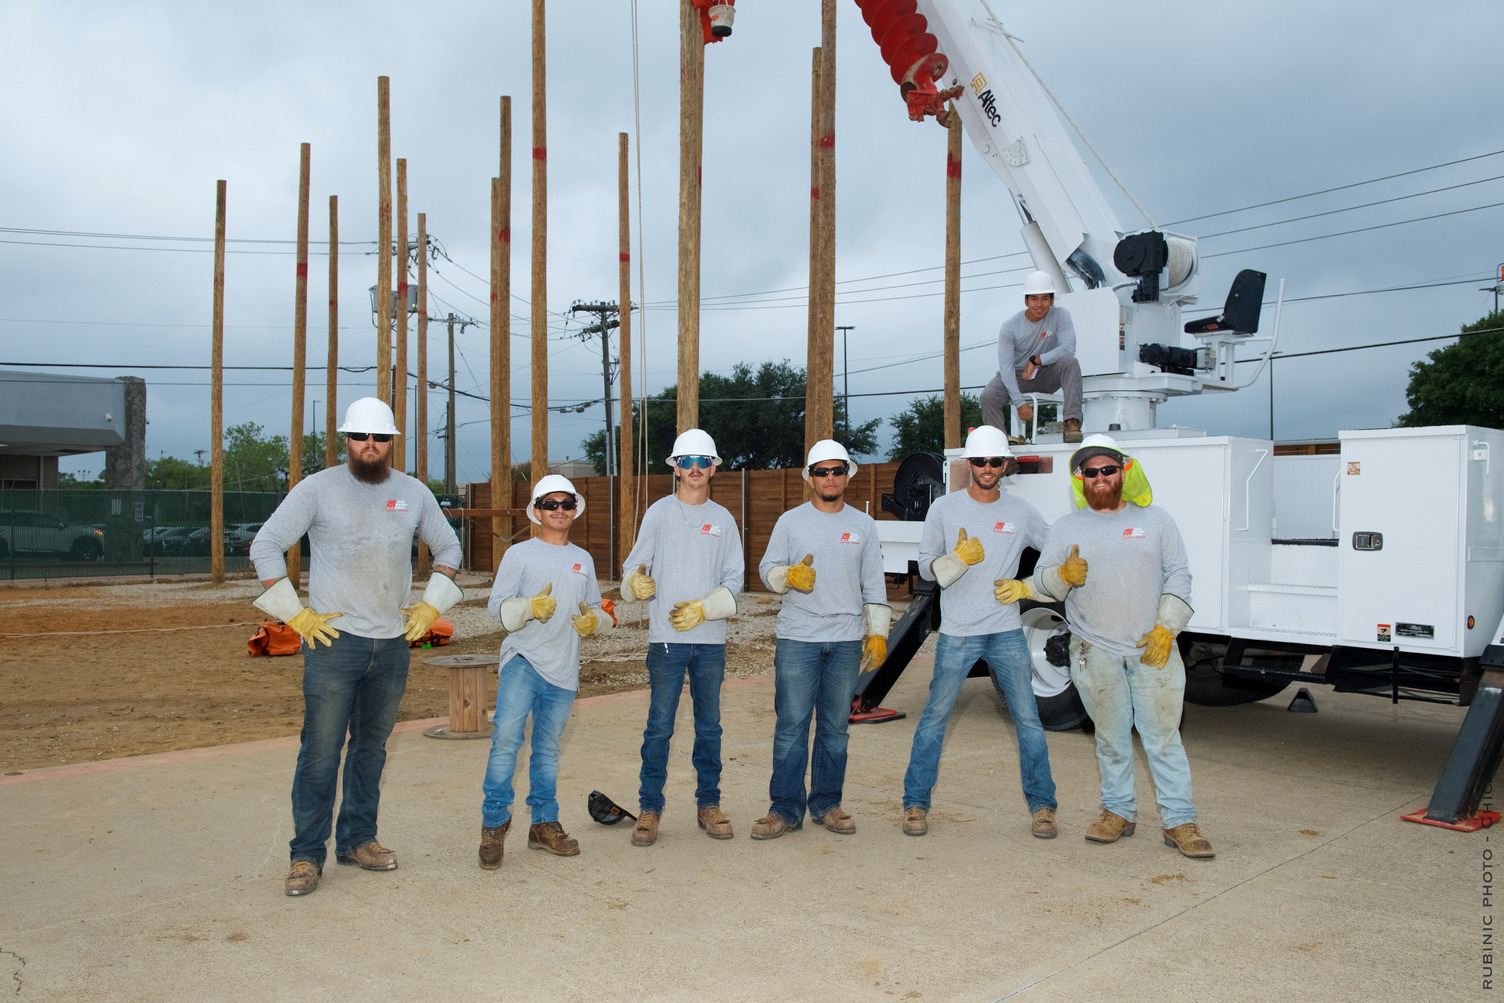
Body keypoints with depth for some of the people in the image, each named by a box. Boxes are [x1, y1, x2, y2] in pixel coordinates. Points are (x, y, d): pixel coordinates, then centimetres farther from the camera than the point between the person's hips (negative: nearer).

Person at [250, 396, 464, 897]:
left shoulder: (414, 492, 8)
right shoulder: (318, 488, -3)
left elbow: (448, 546, 19)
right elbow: (265, 545, -2)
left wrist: (431, 606, 8)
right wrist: (295, 614, -8)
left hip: (393, 643, 4)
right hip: (334, 638, -4)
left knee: (372, 746, 12)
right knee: (321, 749, -4)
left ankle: (358, 838, 24)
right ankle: (307, 854, 6)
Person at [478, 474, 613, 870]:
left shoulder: (583, 560, 18)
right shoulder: (519, 554, 4)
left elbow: (598, 610, 22)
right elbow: (496, 605, -2)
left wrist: (594, 620, -1)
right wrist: (530, 607, -20)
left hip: (563, 670, 4)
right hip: (522, 660, -4)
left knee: (548, 747, 11)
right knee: (506, 737, -18)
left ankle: (544, 824, 21)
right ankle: (494, 823, -6)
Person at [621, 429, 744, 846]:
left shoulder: (723, 520, 10)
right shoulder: (658, 514, 5)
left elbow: (734, 581, 7)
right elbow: (633, 566, 3)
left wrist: (703, 608, -8)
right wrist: (637, 583, -20)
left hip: (711, 639, 2)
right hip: (666, 638, -2)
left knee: (709, 725, 10)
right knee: (659, 725, -2)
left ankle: (708, 803, 21)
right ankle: (650, 808, 8)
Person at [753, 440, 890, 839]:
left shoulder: (863, 524, 10)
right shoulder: (790, 521, 5)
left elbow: (874, 584, 12)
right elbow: (767, 568, 6)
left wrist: (878, 634, 7)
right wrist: (789, 576, -16)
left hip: (846, 641, 2)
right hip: (797, 640, -2)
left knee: (835, 727, 8)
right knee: (791, 725, -3)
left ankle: (826, 803, 19)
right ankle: (786, 808, 6)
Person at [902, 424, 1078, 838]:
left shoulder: (1022, 512, 6)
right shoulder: (944, 508, 1)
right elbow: (925, 567, 2)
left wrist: (1072, 566, -9)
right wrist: (957, 559, -18)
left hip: (1006, 632, 2)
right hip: (956, 634, -1)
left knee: (1028, 719, 3)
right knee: (934, 718, 1)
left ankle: (1042, 805, 17)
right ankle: (915, 803, 14)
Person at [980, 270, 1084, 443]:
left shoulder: (1060, 316, -9)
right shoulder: (1010, 326, -14)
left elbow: (1068, 348, -21)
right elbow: (1005, 366, -18)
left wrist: (1036, 360, -26)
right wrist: (1019, 402, -27)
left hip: (1048, 374, 1)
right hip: (1016, 375, -1)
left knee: (1070, 362, -29)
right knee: (988, 396, -29)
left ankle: (1072, 422, -32)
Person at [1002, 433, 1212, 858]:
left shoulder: (1155, 519, 8)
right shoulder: (1066, 528, 8)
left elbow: (1178, 576, 6)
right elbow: (1043, 580, 2)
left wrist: (1166, 628, -5)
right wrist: (1062, 576, -21)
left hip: (1152, 649, 0)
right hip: (1096, 652, 1)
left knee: (1163, 736, 1)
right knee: (1111, 737, 9)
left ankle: (1179, 820, 9)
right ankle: (1118, 811, 23)